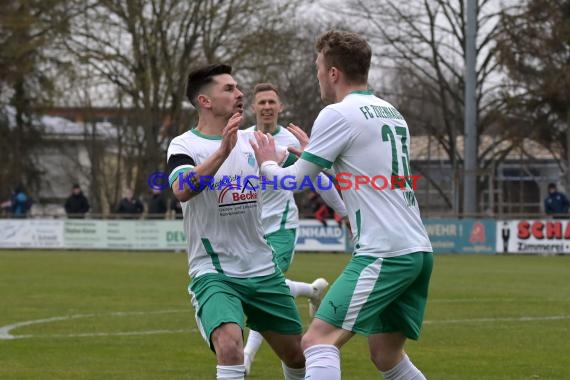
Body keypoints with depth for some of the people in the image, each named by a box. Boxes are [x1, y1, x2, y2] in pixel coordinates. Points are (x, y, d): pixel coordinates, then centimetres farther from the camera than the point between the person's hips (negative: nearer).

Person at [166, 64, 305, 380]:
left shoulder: (252, 140, 7)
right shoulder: (184, 146, -10)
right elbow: (182, 190, -29)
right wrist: (223, 151, -40)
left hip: (263, 270, 6)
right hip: (213, 273, -6)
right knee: (230, 347, -30)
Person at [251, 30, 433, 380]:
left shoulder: (338, 114, -6)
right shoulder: (392, 114, 18)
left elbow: (293, 181, -3)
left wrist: (267, 162, 18)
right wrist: (315, 154, 38)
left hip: (385, 254, -9)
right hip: (418, 250, 9)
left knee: (319, 341, -14)